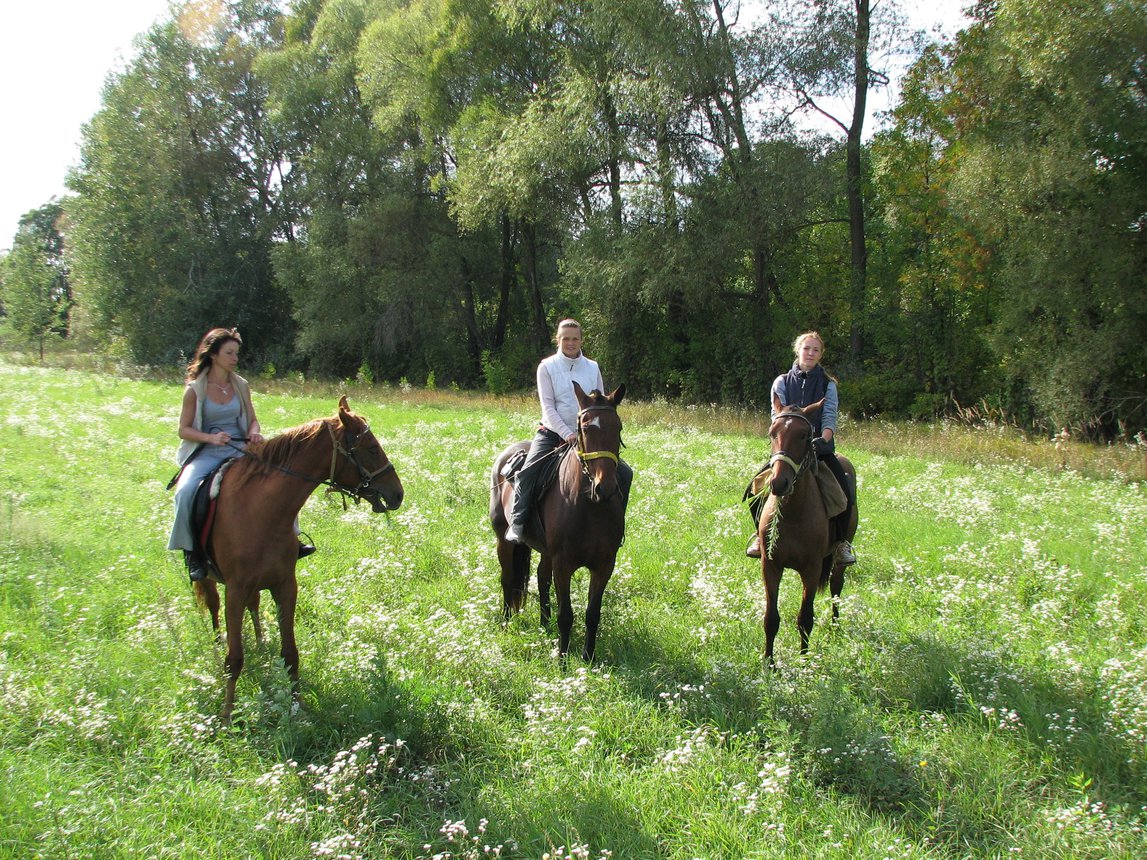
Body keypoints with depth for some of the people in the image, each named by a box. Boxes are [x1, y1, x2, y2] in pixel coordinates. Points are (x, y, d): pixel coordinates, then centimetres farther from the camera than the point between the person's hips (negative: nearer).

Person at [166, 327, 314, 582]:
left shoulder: (241, 386, 8)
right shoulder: (195, 389, -3)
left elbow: (252, 419, 15)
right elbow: (184, 429, -2)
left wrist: (254, 432, -9)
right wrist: (210, 438, -20)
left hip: (240, 449, 4)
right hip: (206, 453, -3)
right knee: (186, 491, -30)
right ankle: (191, 551, -12)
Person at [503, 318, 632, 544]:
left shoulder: (593, 367, 7)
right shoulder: (547, 367, -1)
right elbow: (548, 407, -8)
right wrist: (567, 433, -21)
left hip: (586, 435, 3)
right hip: (553, 432, -3)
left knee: (624, 473, -6)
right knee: (528, 472, -26)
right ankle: (517, 523, -13)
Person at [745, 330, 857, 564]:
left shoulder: (828, 385, 9)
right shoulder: (782, 382, 8)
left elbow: (829, 417, -4)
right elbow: (777, 416, -2)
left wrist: (823, 440, -24)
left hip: (820, 446, 0)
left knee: (844, 492, -21)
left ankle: (842, 542, 1)